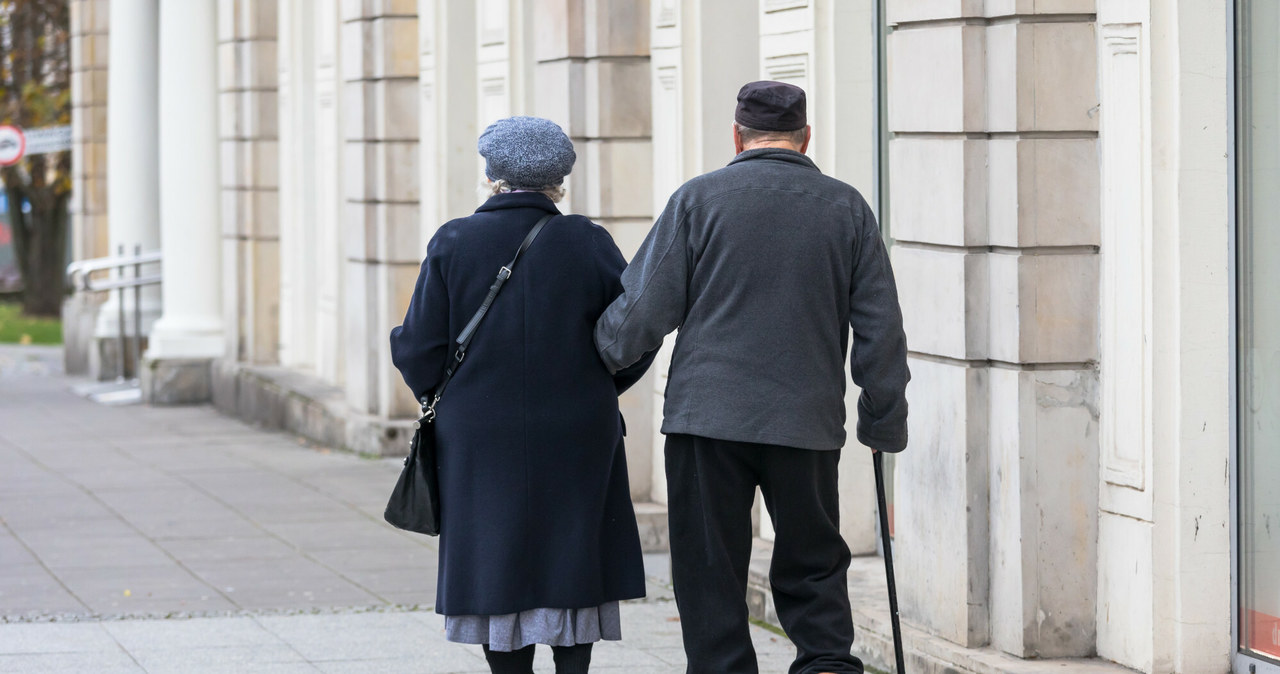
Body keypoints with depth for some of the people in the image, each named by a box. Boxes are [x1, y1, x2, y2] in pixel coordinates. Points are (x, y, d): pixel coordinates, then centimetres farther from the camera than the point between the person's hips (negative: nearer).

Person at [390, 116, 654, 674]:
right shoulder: (588, 244, -4)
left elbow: (418, 350, -6)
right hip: (577, 440, 0)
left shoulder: (453, 244, -6)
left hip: (481, 439, 0)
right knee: (572, 563, 10)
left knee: (498, 566, 7)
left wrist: (444, 398, 14)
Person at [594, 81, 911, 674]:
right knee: (812, 569, 13)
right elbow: (881, 332, 7)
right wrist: (884, 423, 17)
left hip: (709, 422, -2)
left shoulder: (698, 199, -1)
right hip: (807, 424, 2)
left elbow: (643, 311, -2)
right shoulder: (847, 209, 5)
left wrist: (595, 359, 16)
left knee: (711, 579, 5)